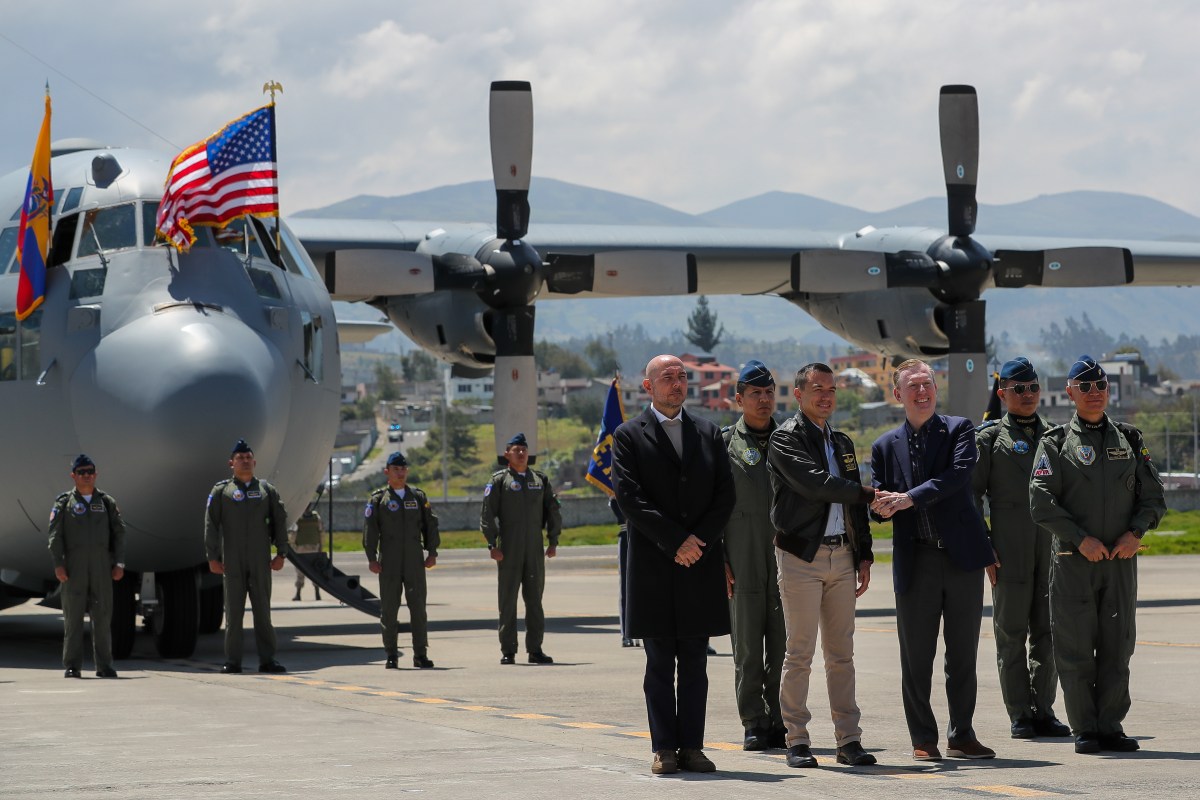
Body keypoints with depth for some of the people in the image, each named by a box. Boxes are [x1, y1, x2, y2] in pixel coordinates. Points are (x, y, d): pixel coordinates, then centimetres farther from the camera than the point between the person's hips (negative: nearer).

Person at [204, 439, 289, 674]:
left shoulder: (266, 490, 11)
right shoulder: (221, 491, 6)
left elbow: (279, 521, 11)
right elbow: (211, 525, 2)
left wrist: (280, 553, 3)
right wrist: (213, 557, -5)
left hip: (260, 561, 2)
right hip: (233, 562, -2)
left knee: (263, 610, 3)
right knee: (233, 611, 0)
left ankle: (267, 660, 6)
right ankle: (232, 662, 3)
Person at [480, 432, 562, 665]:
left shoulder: (540, 479, 12)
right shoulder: (499, 480, 1)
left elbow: (553, 510, 15)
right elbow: (487, 514, -3)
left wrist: (553, 541, 7)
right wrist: (492, 545, -10)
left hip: (535, 550, 3)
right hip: (509, 551, -3)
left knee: (535, 599, 5)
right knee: (508, 600, 0)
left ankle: (535, 649, 9)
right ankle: (508, 651, 3)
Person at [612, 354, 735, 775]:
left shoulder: (708, 434, 13)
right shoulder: (629, 436, 2)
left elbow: (725, 496, 7)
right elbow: (630, 499, -8)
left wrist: (699, 543, -8)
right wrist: (675, 543, -13)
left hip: (701, 564, 3)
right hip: (652, 564, -3)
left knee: (695, 662, 4)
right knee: (660, 663, 0)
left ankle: (691, 746, 6)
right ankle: (664, 748, 3)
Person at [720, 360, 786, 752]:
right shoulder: (724, 444, 5)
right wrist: (718, 560, -4)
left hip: (786, 560, 2)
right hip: (743, 565, -2)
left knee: (782, 647, 2)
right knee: (747, 649, -1)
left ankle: (781, 723, 8)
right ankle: (754, 724, 5)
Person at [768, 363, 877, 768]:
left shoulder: (841, 442, 18)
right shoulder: (786, 438, -4)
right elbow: (814, 483, -18)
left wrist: (864, 556, 13)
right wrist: (869, 494, -14)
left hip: (842, 556, 6)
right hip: (801, 556, -6)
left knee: (841, 654, 6)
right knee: (800, 653, -4)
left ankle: (848, 739, 8)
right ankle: (797, 741, 1)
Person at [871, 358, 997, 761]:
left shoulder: (959, 430, 5)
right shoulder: (886, 446, 11)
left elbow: (958, 474, -13)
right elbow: (878, 503, 11)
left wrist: (910, 498, -23)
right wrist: (880, 506, -14)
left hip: (962, 556, -1)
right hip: (915, 560, 1)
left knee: (963, 653, 5)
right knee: (916, 656, 1)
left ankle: (962, 736, 15)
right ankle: (923, 739, 10)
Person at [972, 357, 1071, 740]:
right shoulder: (989, 438, 5)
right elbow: (971, 493, 2)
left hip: (1052, 548, 4)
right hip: (1009, 551, -4)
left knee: (1048, 633, 4)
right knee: (1012, 633, -1)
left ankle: (1043, 710, 11)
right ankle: (1019, 715, 3)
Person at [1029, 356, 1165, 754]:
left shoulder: (1129, 440, 12)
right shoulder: (1055, 443, 3)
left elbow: (1154, 497, 10)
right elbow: (1042, 503, -6)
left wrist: (1135, 532, -8)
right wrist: (1081, 539, -15)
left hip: (1121, 560, 3)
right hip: (1073, 561, -3)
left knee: (1117, 647, 3)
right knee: (1075, 649, -2)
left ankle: (1111, 726, 10)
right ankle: (1084, 730, 5)